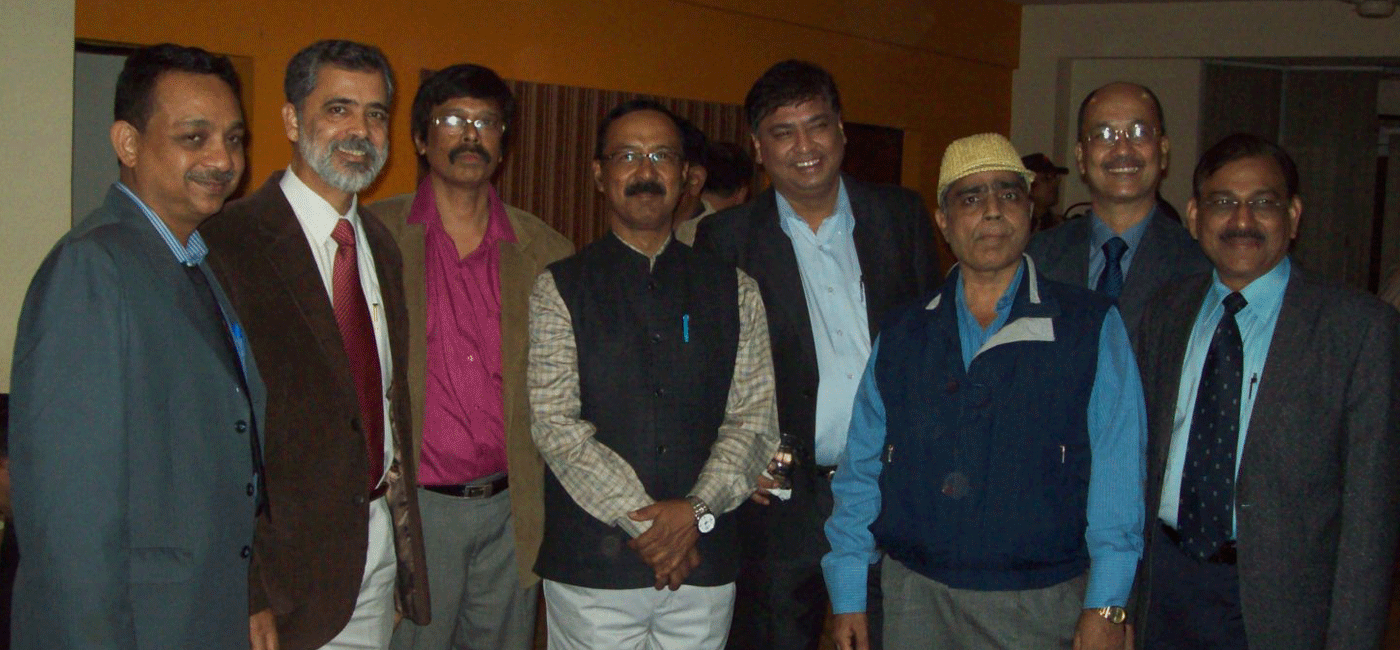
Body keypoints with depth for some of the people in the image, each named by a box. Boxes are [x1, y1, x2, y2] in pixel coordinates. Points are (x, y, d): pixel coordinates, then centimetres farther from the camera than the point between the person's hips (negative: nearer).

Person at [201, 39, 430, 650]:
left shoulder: (381, 242, 11)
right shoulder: (227, 243, -13)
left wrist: (404, 552, 13)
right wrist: (248, 593, -18)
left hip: (381, 548, 7)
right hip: (288, 564, -6)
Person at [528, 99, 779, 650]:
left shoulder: (734, 290, 8)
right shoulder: (558, 289, 1)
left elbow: (755, 419, 2)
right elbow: (556, 424, -7)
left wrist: (697, 510, -12)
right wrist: (641, 519, -13)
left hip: (705, 565, 2)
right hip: (592, 568, -2)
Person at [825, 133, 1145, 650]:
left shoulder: (1090, 327, -1)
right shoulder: (901, 336, 7)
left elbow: (1116, 469, -8)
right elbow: (861, 468, 6)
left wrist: (1105, 606, -14)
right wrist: (848, 597, 3)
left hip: (1040, 606, -2)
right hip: (916, 597, 2)